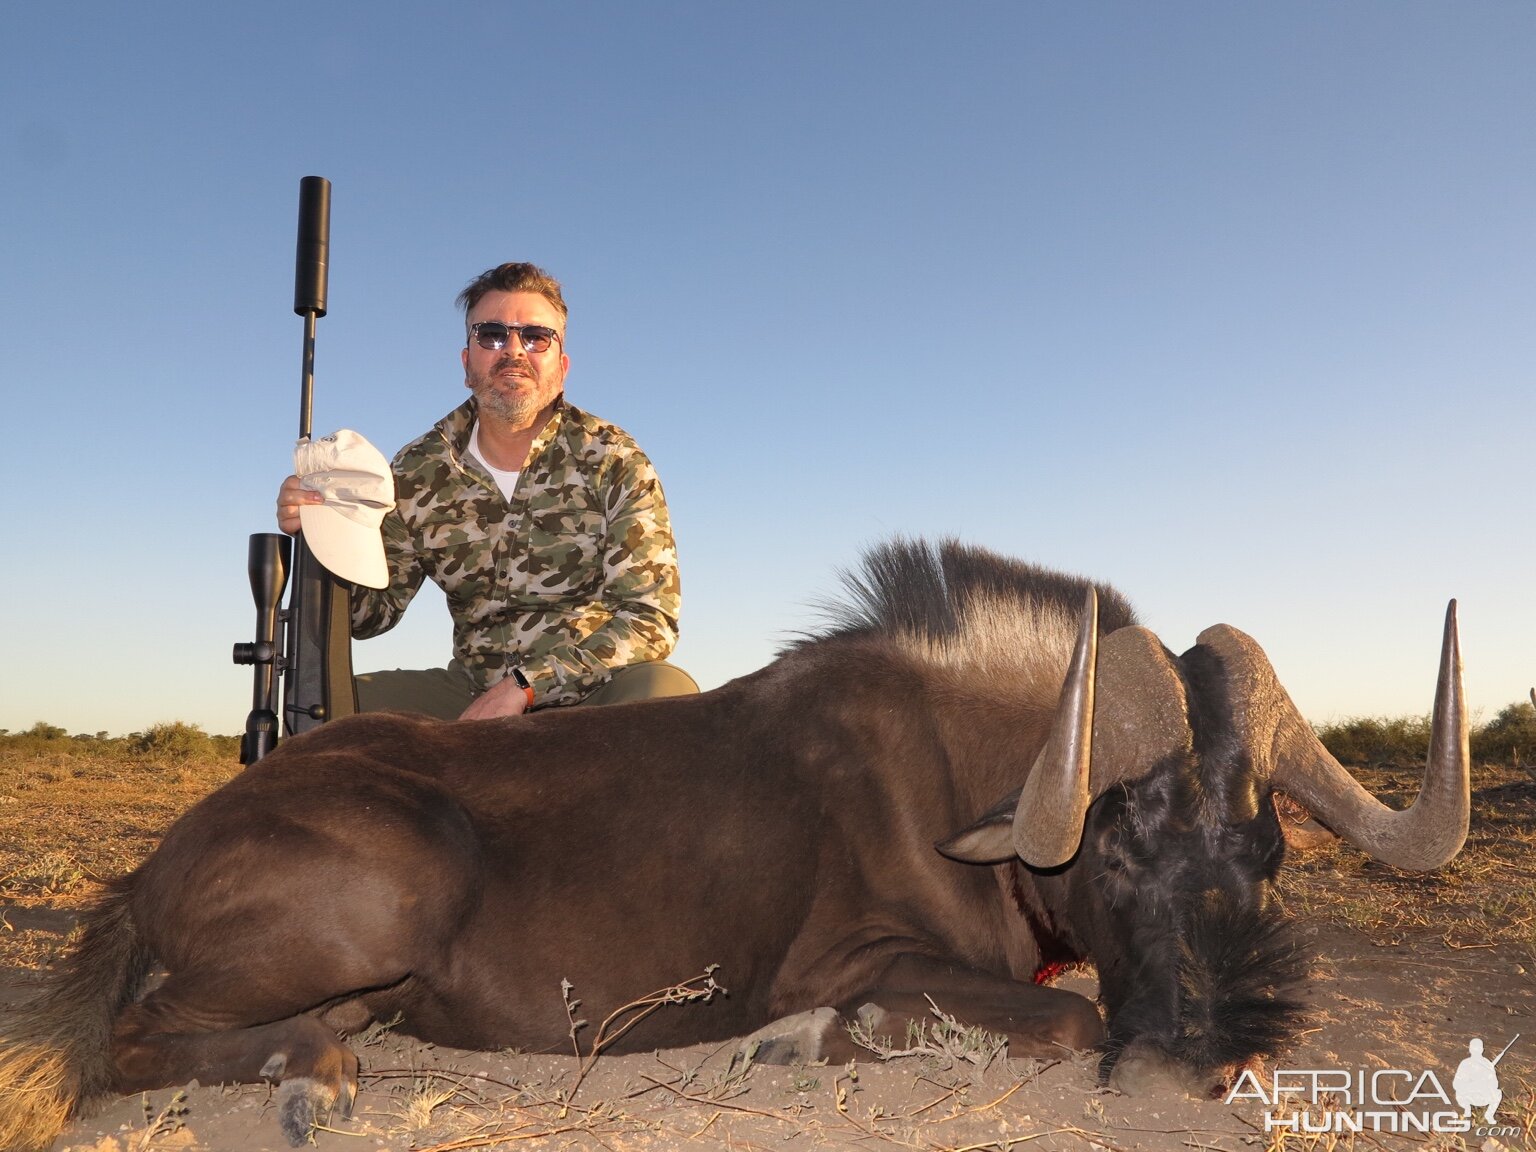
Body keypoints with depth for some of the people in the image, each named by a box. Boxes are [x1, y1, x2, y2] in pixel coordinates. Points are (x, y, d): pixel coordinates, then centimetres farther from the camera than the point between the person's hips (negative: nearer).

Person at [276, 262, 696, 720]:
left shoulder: (613, 462, -10)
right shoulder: (418, 472, 0)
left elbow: (651, 618, -14)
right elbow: (374, 611, 7)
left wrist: (524, 684, -23)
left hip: (596, 693, -3)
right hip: (473, 692, 3)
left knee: (668, 688, -35)